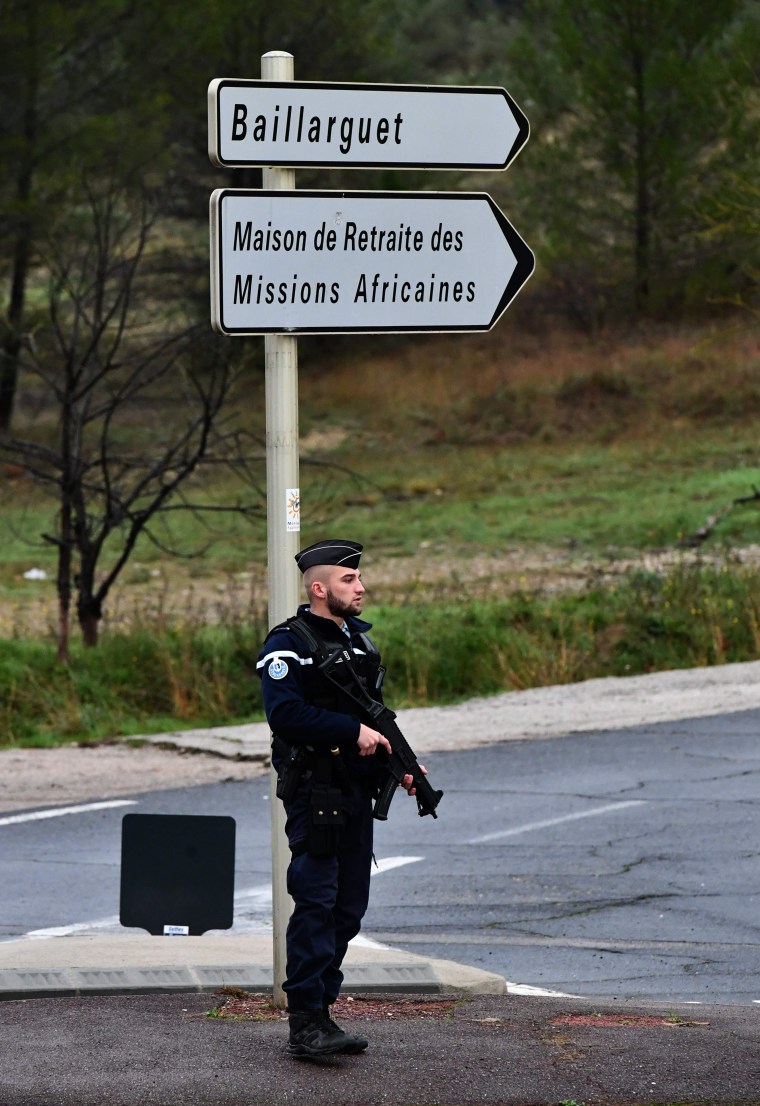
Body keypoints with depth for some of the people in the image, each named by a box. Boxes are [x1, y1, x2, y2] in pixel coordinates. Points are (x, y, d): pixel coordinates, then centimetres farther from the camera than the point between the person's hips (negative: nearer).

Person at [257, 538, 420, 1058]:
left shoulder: (360, 639, 16)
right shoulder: (290, 644, -10)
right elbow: (286, 714, -23)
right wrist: (354, 731, -23)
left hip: (357, 795, 8)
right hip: (315, 794, -8)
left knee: (349, 908, 10)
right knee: (316, 905, -11)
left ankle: (322, 1011, 18)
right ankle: (305, 1023, -9)